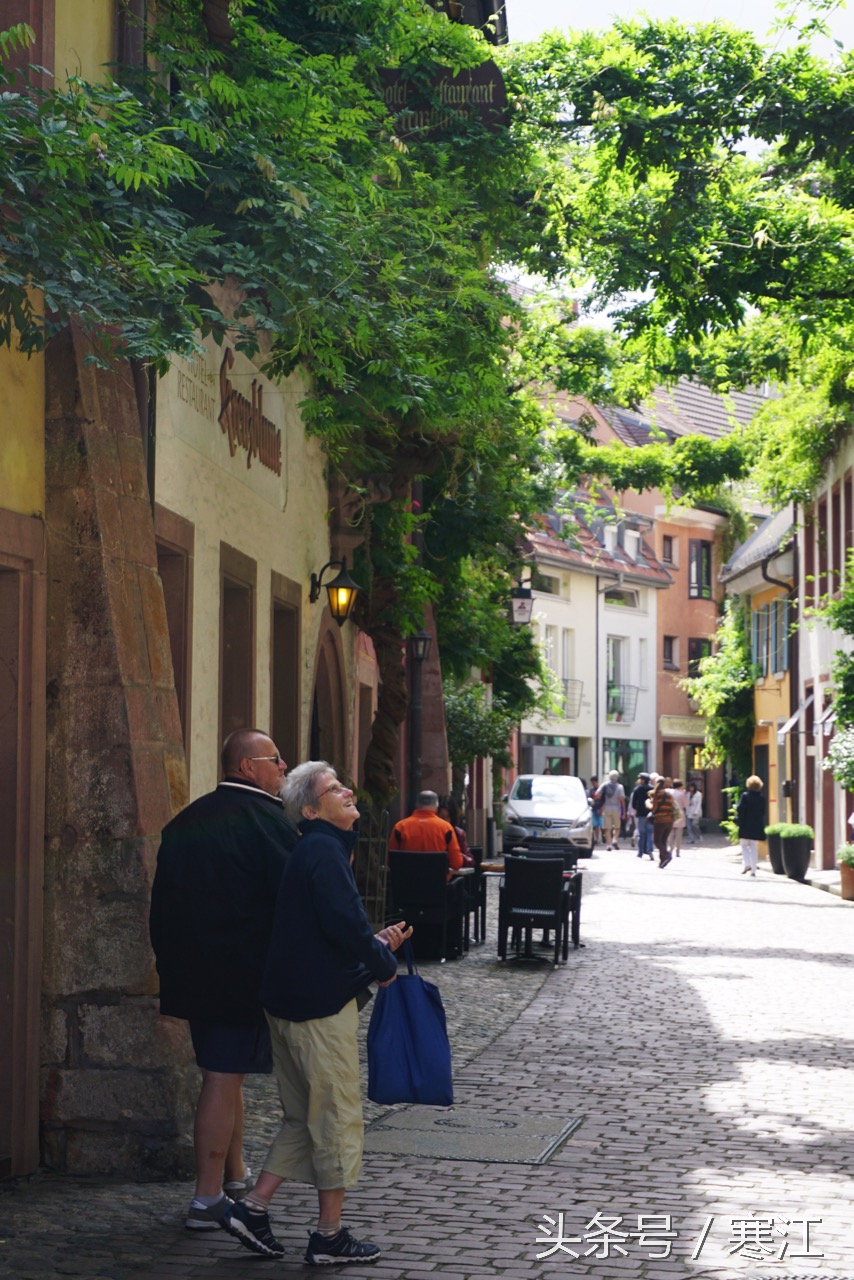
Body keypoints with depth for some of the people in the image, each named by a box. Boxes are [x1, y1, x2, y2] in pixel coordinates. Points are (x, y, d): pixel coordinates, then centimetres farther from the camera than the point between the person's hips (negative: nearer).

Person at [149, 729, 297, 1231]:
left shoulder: (186, 821, 10)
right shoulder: (267, 819, -13)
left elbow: (162, 904, 12)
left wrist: (173, 965, 18)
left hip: (193, 970, 8)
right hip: (246, 972, -8)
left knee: (227, 1073, 20)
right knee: (224, 1079, -5)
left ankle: (236, 1177, 33)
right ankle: (208, 1200, -2)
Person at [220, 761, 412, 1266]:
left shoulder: (312, 851, 16)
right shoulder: (325, 851, -15)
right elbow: (345, 925, -23)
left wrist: (376, 943, 12)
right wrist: (384, 964, -8)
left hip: (289, 1002, 10)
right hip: (323, 1004, -10)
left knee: (304, 1118, 17)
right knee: (338, 1118, 1)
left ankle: (253, 1209, 14)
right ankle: (330, 1236, 8)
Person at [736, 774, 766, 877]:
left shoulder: (745, 795, -10)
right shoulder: (762, 797, 3)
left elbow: (740, 809, -12)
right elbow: (763, 812, 7)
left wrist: (738, 820, 1)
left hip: (746, 826, -4)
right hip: (757, 826, 4)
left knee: (744, 845, 8)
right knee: (754, 847, 8)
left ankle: (747, 864, -11)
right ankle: (753, 869, 7)